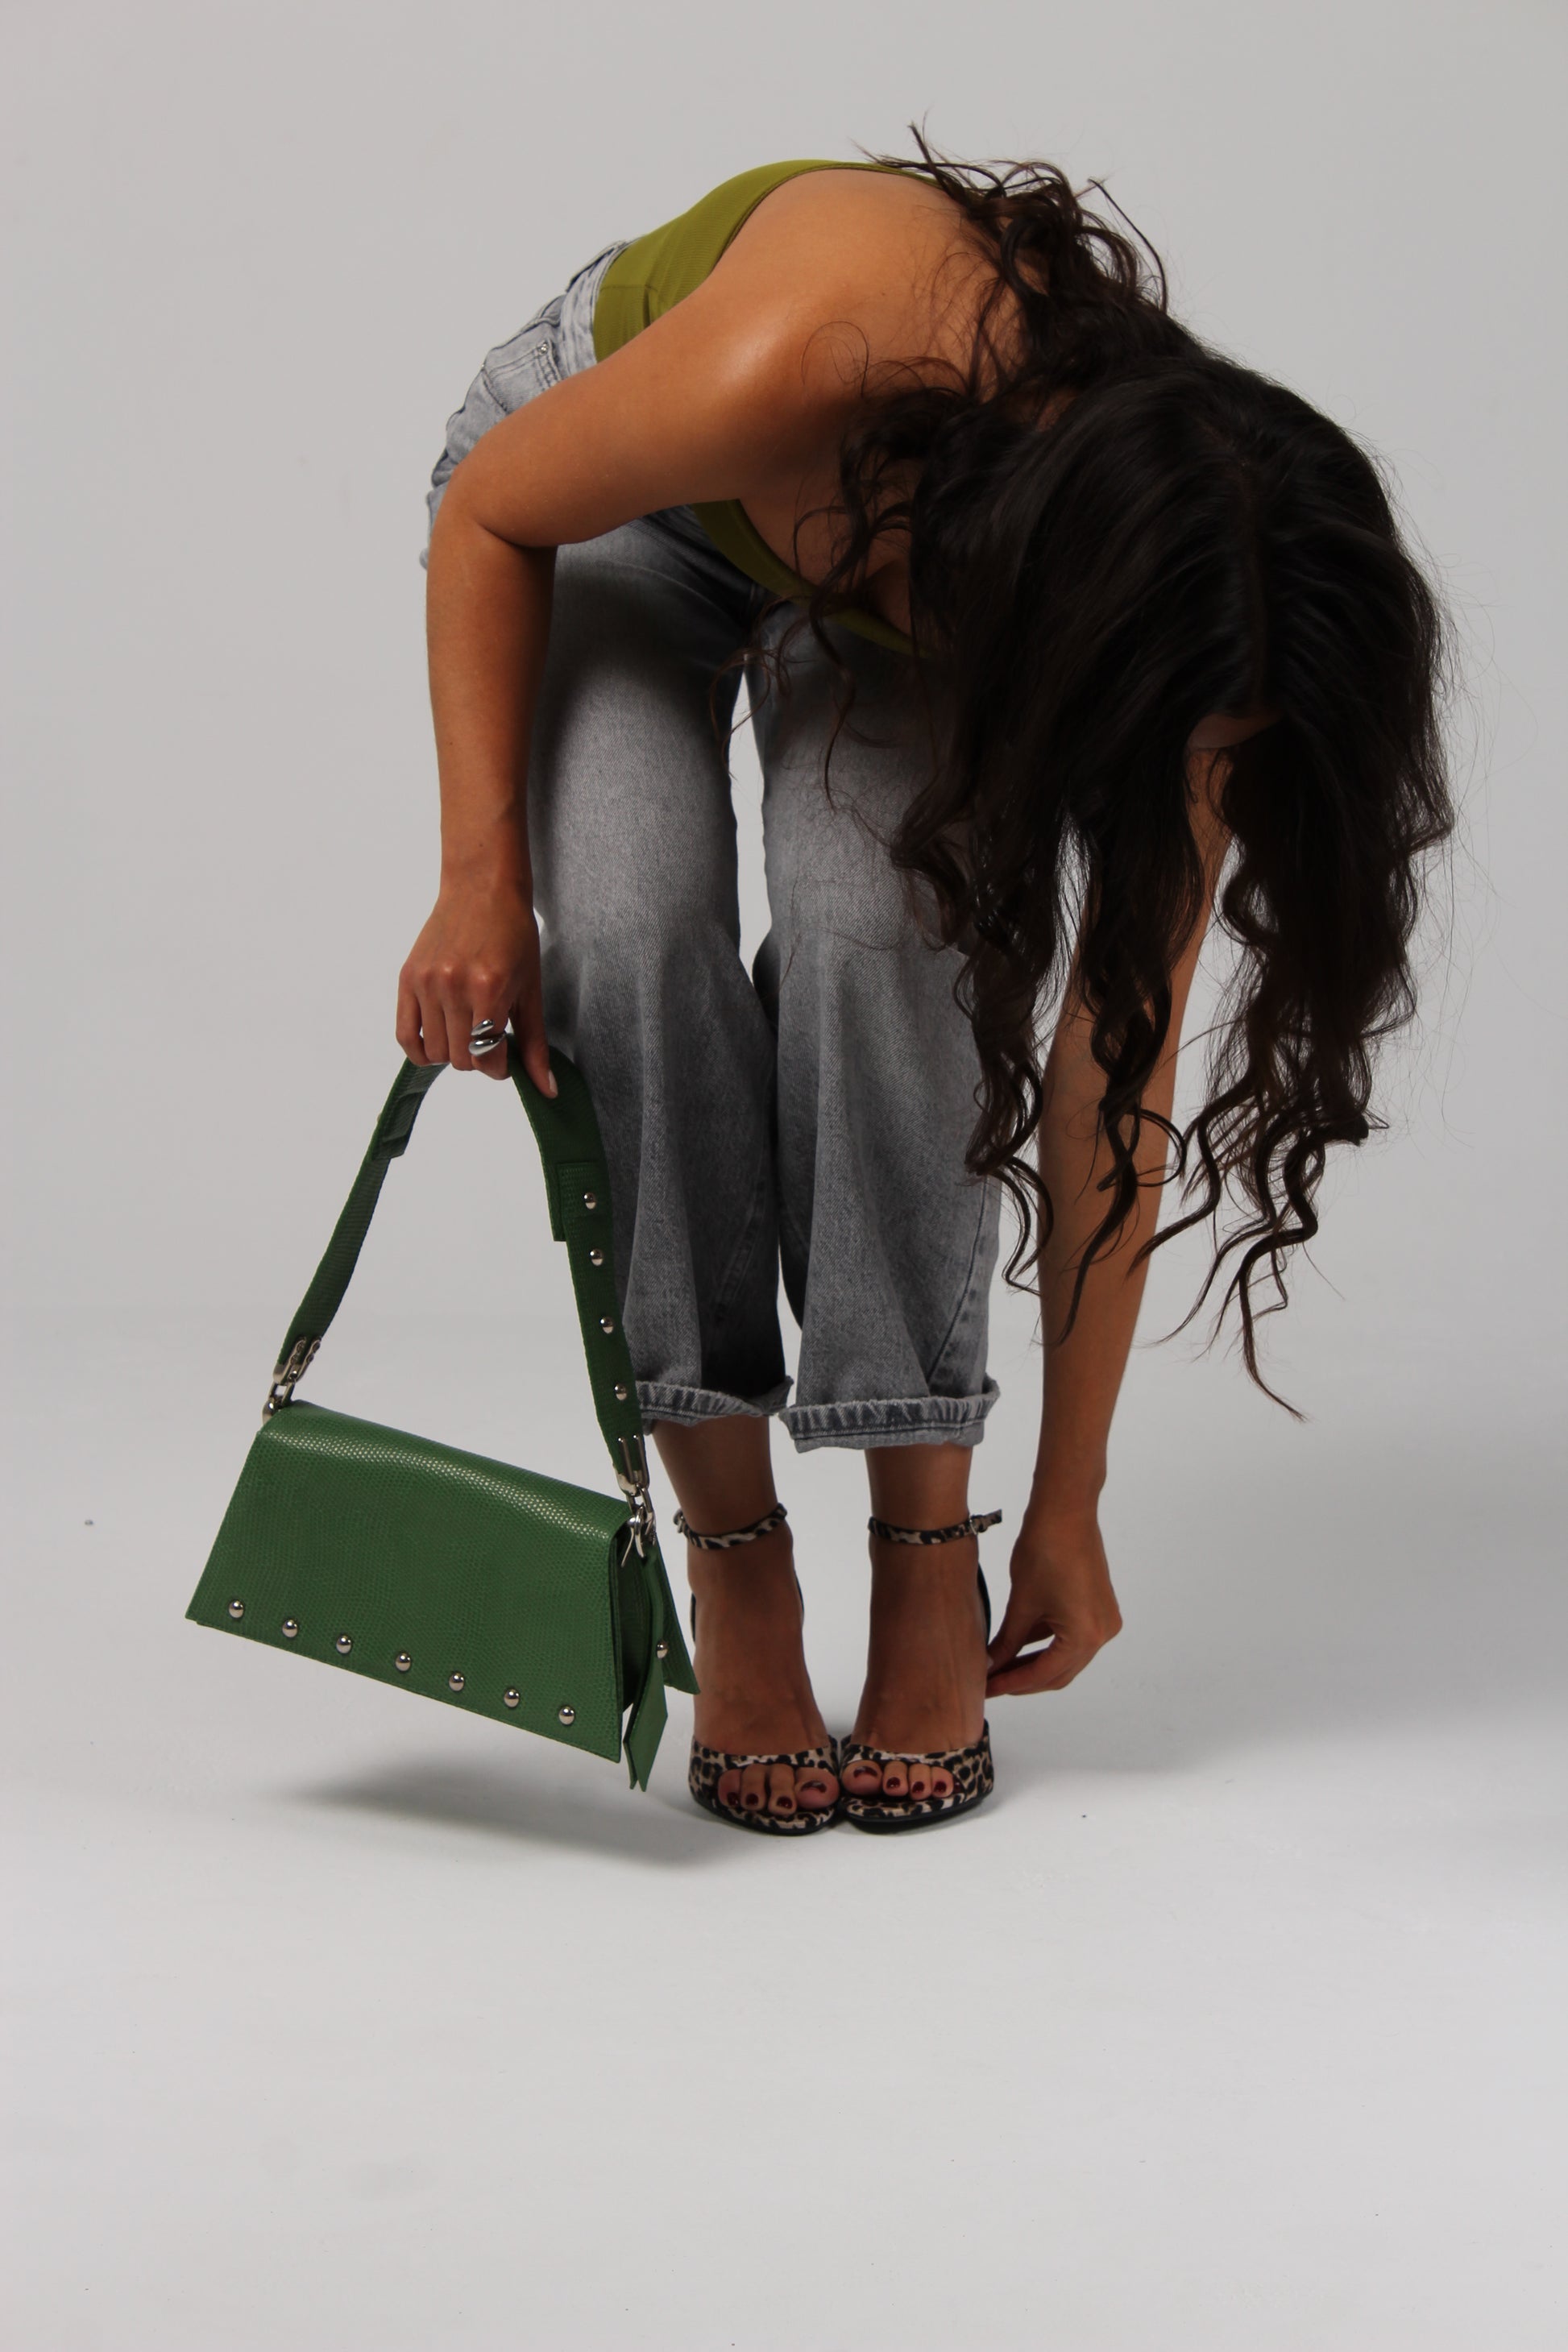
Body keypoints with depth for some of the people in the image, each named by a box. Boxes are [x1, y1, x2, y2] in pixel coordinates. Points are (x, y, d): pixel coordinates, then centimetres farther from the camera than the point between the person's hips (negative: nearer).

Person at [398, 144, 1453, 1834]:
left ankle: (926, 1558, -15)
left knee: (878, 932, -28)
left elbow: (1116, 1064, -23)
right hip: (616, 491, -1)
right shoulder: (796, 369, -44)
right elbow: (492, 513, -20)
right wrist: (483, 872, -27)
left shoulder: (1186, 611, -32)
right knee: (636, 929, -28)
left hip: (899, 588, 1)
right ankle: (733, 1571, -16)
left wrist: (1068, 1511, -17)